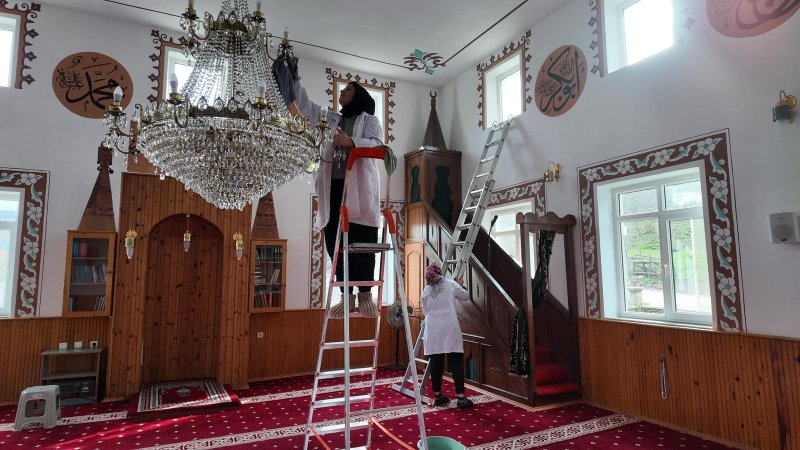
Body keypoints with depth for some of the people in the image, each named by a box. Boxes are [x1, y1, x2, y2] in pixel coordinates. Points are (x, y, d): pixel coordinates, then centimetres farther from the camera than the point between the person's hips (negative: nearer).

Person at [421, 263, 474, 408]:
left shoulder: (426, 290, 12)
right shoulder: (450, 284, 8)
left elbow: (425, 311, 14)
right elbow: (466, 296, 21)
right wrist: (460, 285, 38)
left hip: (433, 328, 2)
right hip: (449, 327, -2)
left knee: (436, 362, 8)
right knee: (456, 362, 1)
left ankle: (438, 396, 16)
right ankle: (461, 397, 0)